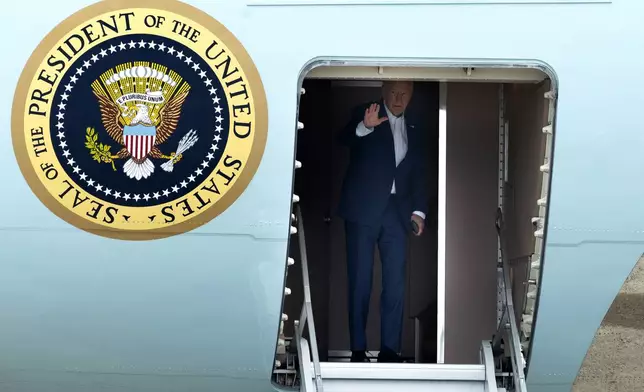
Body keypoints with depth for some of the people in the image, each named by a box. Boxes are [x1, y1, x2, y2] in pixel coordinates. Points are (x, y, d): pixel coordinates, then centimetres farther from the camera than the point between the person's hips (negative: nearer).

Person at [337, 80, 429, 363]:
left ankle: (390, 348, 1)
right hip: (363, 209, -3)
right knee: (360, 281, -3)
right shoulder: (364, 115, 4)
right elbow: (345, 138, -16)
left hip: (396, 212, 4)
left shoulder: (415, 131, 16)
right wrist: (364, 127, -38)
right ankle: (358, 349, 2)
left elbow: (419, 174, 17)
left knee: (396, 283, -2)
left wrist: (419, 210, 4)